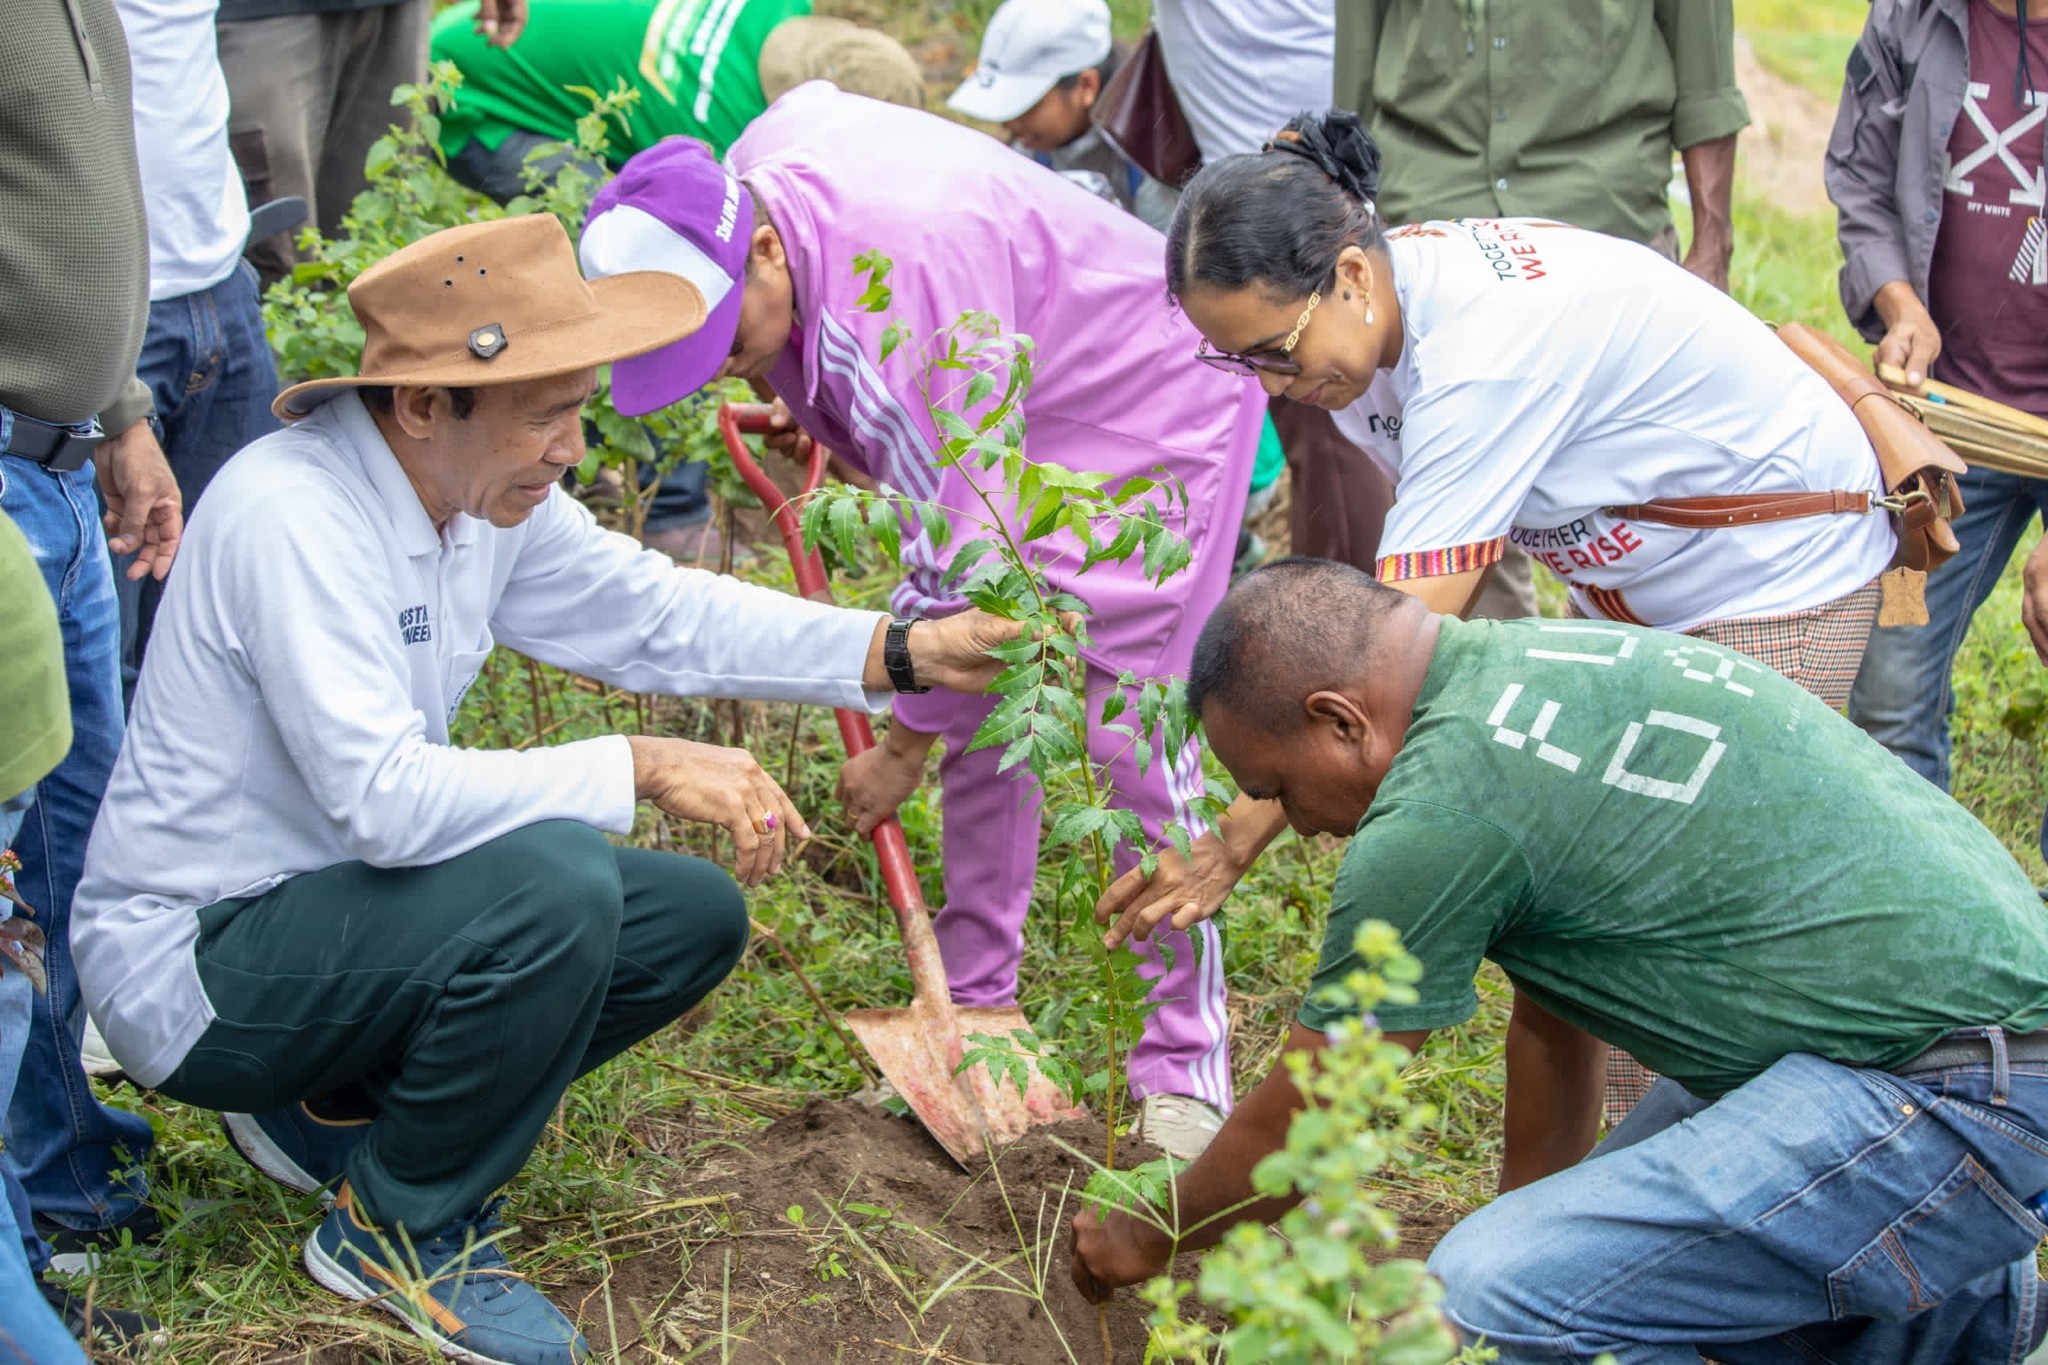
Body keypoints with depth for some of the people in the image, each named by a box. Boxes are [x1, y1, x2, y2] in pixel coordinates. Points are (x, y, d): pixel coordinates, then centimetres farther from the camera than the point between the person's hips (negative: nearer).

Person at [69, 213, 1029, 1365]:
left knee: (698, 917, 2)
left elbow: (654, 611, 6)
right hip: (193, 957, -9)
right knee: (554, 882, -31)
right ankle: (398, 1230, -8)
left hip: (332, 897, 9)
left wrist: (903, 653, -2)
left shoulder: (484, 485, -2)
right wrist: (641, 769, -30)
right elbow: (383, 799, -33)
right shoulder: (295, 514, -28)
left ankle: (338, 1106, 11)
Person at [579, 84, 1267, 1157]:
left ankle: (1185, 1069, 0)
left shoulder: (915, 260, -39)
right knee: (984, 732, 7)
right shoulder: (748, 180, -13)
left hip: (1151, 409, -9)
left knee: (1135, 736, -10)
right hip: (1006, 431, 9)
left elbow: (966, 541, -34)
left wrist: (905, 742, -23)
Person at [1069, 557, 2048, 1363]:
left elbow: (1300, 1130, -4)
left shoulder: (1441, 807, -17)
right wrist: (1526, 1227, 32)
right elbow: (1553, 1016, 23)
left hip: (1957, 1098, -11)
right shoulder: (1526, 663, 12)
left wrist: (1151, 1239, 14)